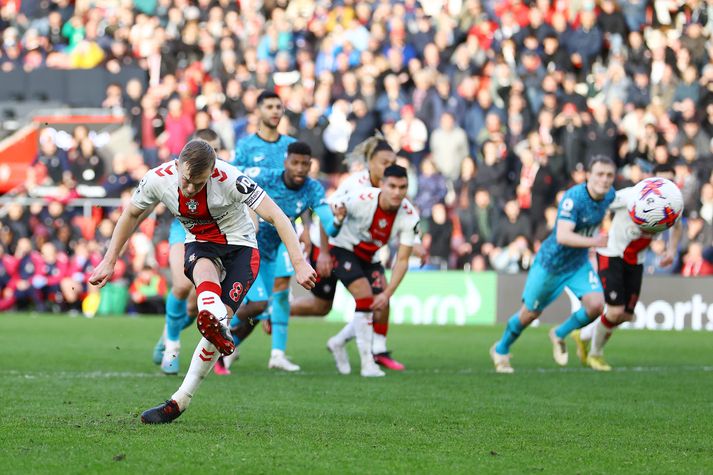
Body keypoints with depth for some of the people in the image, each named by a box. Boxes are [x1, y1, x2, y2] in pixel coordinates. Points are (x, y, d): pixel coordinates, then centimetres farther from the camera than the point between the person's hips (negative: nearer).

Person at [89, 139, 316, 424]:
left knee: (219, 318, -19)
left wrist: (299, 264, -33)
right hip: (199, 245, 2)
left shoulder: (230, 180, -28)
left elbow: (276, 216, -26)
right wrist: (109, 262, 7)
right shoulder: (158, 179, -16)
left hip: (240, 246, -2)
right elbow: (131, 215, 4)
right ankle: (216, 323, -66)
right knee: (204, 270, -36)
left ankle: (180, 401, -13)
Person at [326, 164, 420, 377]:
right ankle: (367, 363, -14)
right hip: (342, 248, -5)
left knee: (379, 307, -1)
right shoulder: (362, 199, -30)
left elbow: (402, 261, -20)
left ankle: (338, 342, 23)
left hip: (370, 256, 5)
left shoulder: (409, 216, -21)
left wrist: (388, 293, -29)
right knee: (366, 300, -20)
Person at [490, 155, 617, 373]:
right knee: (530, 313, 10)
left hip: (579, 264, 5)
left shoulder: (610, 195, -9)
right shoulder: (573, 197, -31)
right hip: (551, 263, -5)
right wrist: (592, 241, -53)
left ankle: (560, 336, 12)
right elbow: (563, 236, -42)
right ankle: (501, 351, 38)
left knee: (596, 304, -17)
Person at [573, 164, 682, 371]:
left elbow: (676, 226, 18)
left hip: (635, 261, 6)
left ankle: (584, 336, 36)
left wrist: (672, 249, 4)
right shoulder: (632, 196, -24)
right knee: (616, 311, -15)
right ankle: (595, 354, 13)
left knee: (626, 315, 8)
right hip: (611, 255, -6)